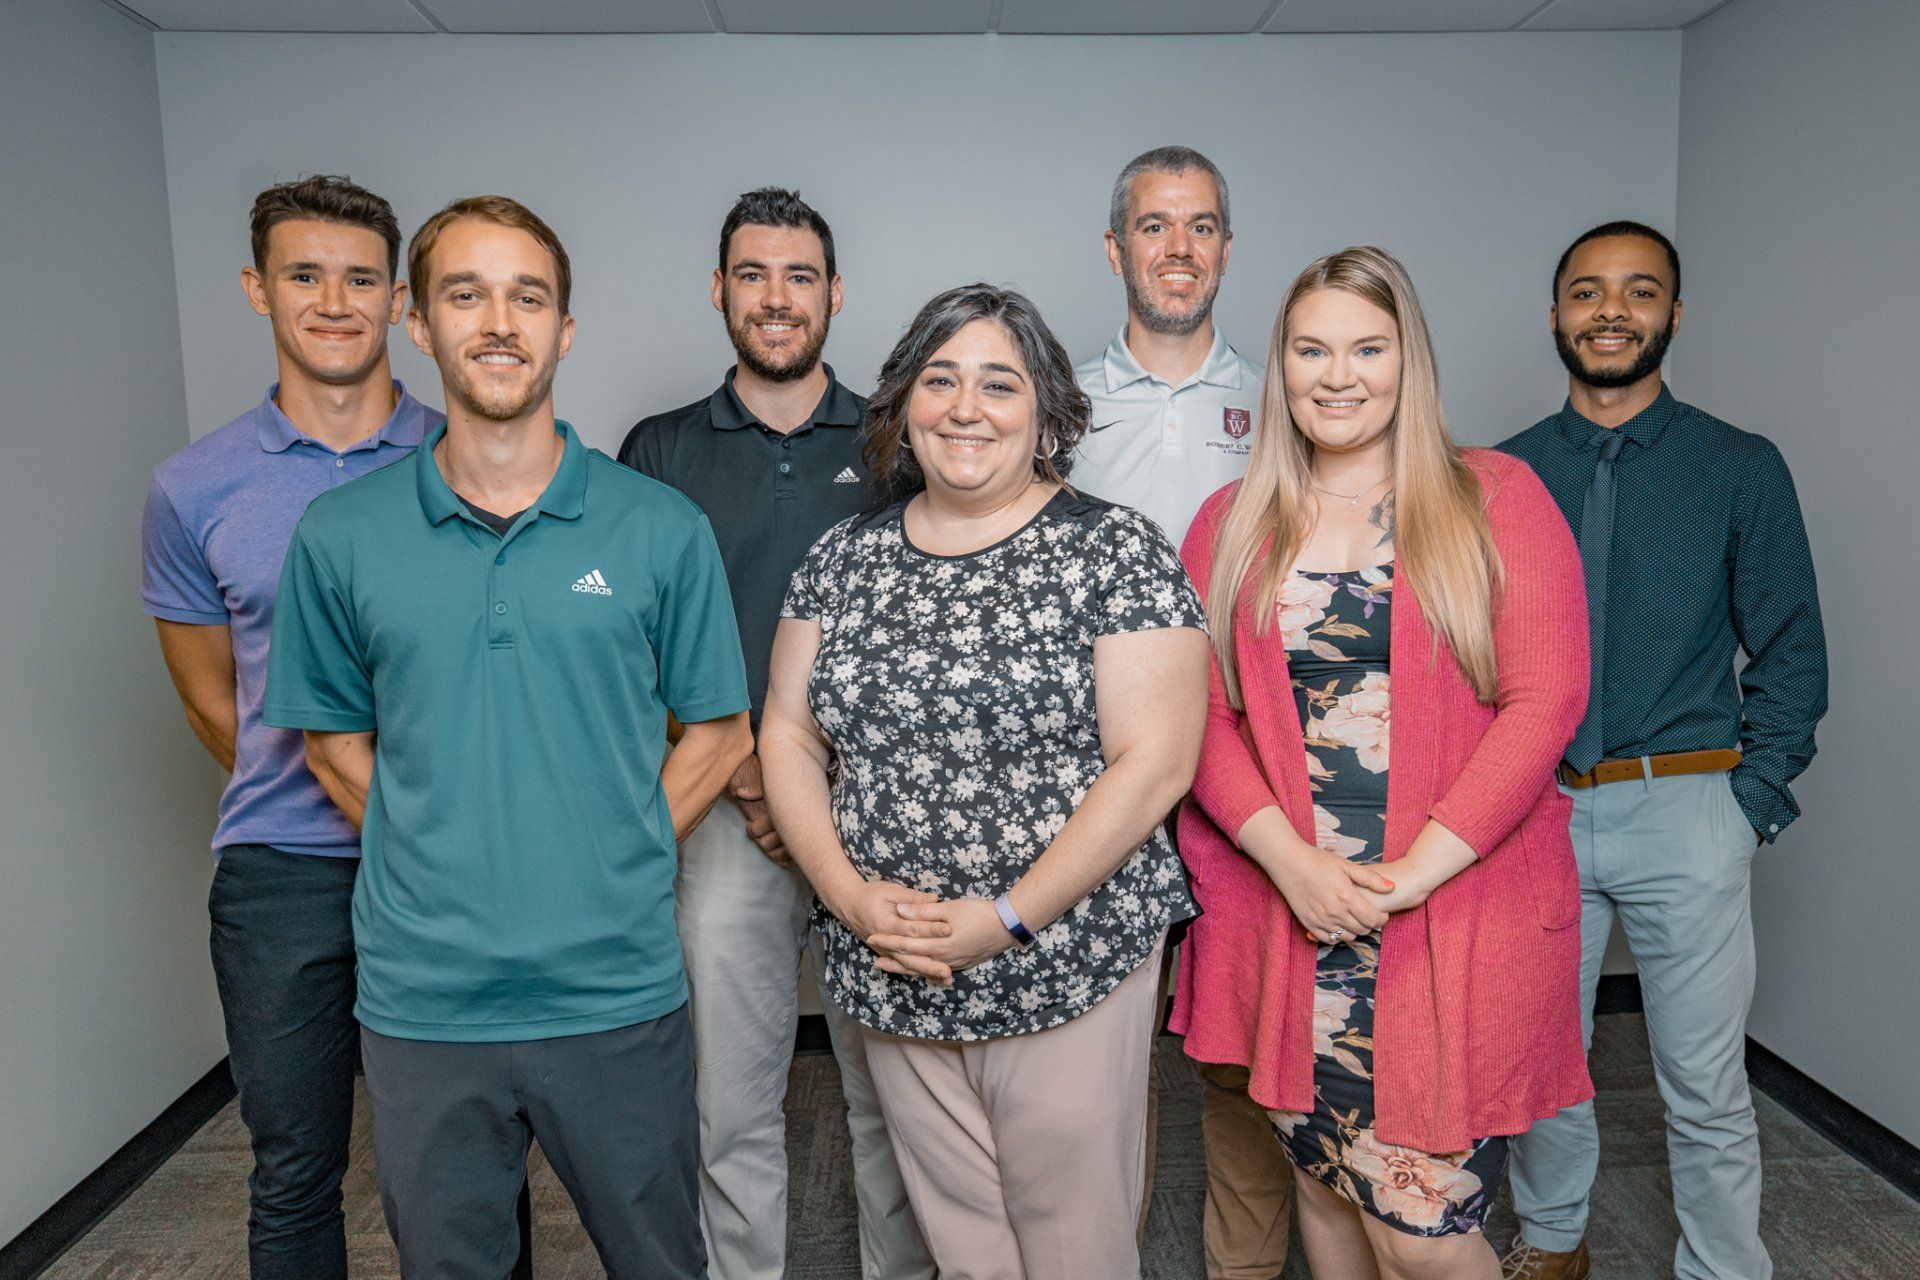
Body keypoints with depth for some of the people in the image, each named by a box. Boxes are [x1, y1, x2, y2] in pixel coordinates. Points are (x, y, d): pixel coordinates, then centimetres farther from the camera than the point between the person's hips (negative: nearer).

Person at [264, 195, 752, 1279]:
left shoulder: (662, 527, -5)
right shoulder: (342, 534, -1)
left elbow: (720, 731, 2)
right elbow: (335, 737, 9)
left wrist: (611, 864, -4)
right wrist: (441, 863, 0)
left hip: (617, 989, -1)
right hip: (421, 997, 1)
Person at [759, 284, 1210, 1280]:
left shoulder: (1116, 551, -8)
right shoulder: (844, 557, 5)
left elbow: (1154, 762, -13)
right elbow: (787, 736, 6)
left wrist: (1007, 919, -17)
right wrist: (850, 894, -8)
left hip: (1065, 967, -3)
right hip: (887, 976, 4)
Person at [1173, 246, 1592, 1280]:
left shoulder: (1496, 498, 2)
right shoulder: (1231, 524, 9)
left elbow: (1545, 701, -6)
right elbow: (1201, 717, 3)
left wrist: (1414, 870, -13)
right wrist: (1292, 861, -11)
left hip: (1459, 916, -2)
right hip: (1290, 919, 3)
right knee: (1326, 1189, 16)